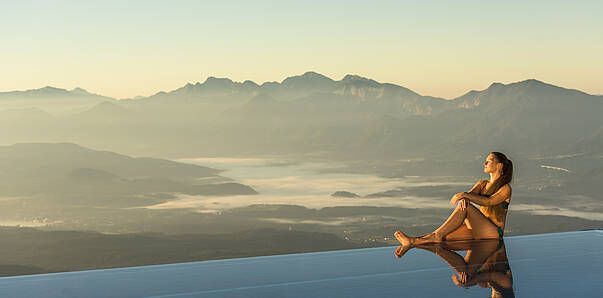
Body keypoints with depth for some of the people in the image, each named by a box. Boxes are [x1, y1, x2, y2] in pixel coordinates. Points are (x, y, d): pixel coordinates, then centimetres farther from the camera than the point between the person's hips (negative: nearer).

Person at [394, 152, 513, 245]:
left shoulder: (506, 188, -2)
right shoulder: (482, 184, 19)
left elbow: (489, 201, -20)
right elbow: (471, 194, 0)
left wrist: (465, 195, -24)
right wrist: (463, 199, -25)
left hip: (494, 233, -6)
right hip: (478, 230, 6)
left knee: (466, 207, -28)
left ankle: (437, 235, -29)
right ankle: (413, 241, -34)